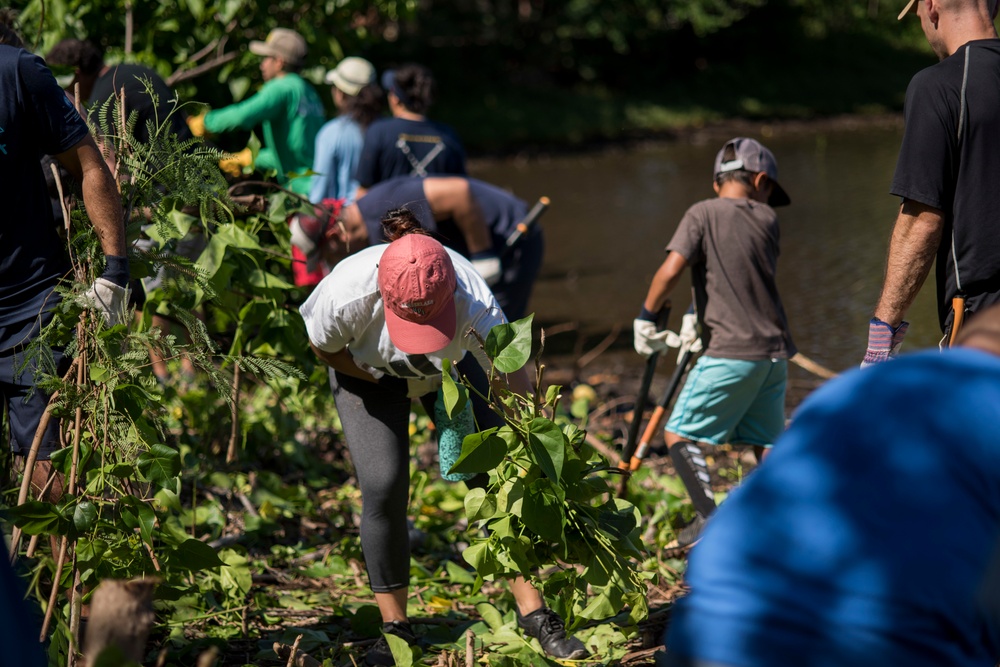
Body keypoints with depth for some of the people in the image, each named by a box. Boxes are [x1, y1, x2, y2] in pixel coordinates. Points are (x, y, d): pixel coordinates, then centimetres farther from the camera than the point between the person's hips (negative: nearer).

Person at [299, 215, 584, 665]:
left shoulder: (475, 306, -41)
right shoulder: (347, 293, -41)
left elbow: (520, 406, -34)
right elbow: (324, 348, -15)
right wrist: (385, 381, -17)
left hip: (450, 370, 1)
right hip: (369, 372, -1)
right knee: (383, 489, -13)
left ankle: (532, 612, -1)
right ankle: (394, 627, 2)